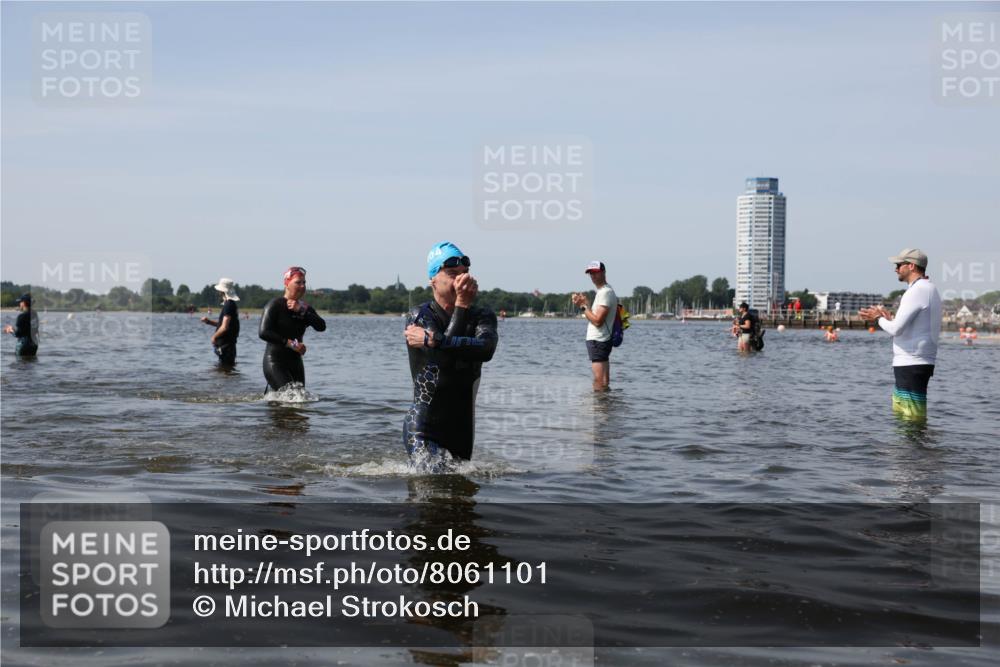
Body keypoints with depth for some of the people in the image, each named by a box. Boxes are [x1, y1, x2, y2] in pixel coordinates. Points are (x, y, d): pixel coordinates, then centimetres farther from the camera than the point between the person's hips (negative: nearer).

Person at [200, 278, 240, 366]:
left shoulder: (228, 305, -18)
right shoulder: (232, 304, 13)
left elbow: (224, 327, -23)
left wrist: (214, 336, -9)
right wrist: (208, 321, 10)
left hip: (225, 345, -10)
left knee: (225, 368, -7)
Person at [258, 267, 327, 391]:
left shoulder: (305, 308, 10)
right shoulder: (275, 305, -8)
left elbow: (321, 327, -6)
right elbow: (264, 333, -19)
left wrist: (301, 310, -15)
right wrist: (290, 343, -22)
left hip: (295, 362, 7)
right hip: (275, 362, -7)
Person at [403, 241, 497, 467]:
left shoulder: (482, 316, 4)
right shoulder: (420, 316, -6)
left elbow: (486, 350, -20)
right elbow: (445, 359, -22)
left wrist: (433, 341, -28)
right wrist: (462, 305, -19)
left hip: (463, 427, 5)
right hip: (424, 430, -5)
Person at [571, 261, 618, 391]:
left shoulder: (605, 292, -14)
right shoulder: (603, 291, 18)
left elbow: (597, 320, -21)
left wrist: (583, 306, -11)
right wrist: (583, 303, 6)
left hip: (597, 341, -11)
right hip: (600, 341, 11)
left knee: (599, 383, -12)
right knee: (604, 384, 12)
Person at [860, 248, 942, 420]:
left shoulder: (917, 291, -14)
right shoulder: (930, 289, 18)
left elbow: (896, 329, -19)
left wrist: (880, 318, -1)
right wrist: (887, 317, 14)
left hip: (911, 365, -10)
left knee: (912, 420, -9)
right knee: (899, 414, 15)